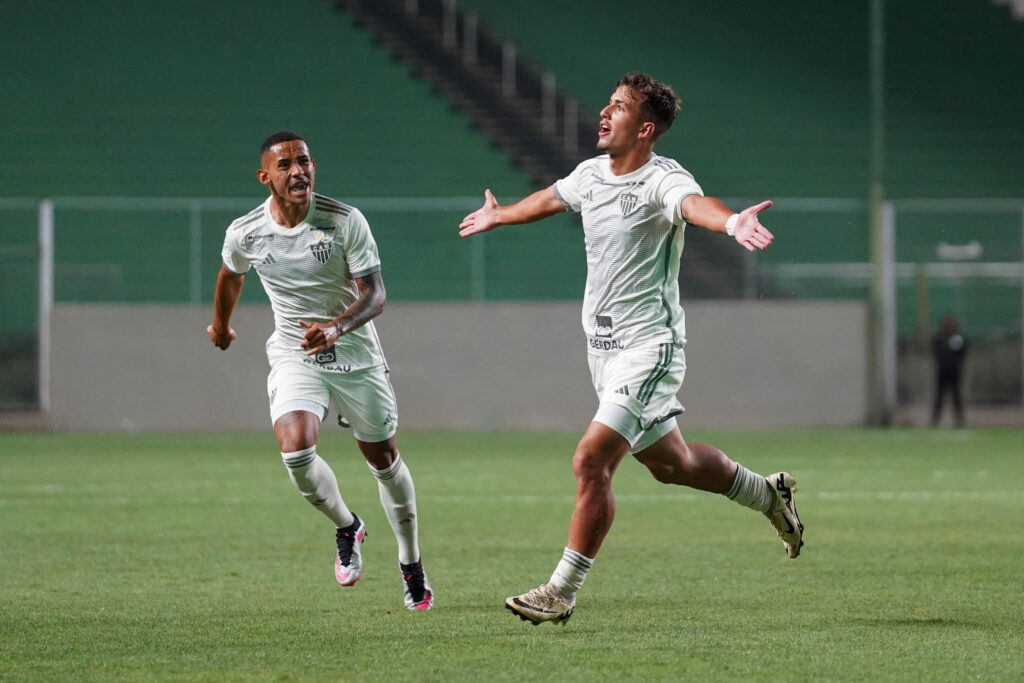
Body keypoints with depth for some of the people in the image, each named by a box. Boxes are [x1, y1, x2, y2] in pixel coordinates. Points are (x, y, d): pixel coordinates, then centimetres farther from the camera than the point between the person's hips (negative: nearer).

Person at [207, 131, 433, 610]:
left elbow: (375, 294, -16)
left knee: (383, 459, 10)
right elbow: (231, 274, 16)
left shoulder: (345, 221, -16)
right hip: (294, 355, 0)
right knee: (295, 449, -24)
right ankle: (346, 528, 6)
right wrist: (220, 324, 32)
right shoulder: (245, 234, -8)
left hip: (355, 353, 0)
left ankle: (411, 566, 31)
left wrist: (337, 327, -35)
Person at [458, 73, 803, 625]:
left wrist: (732, 223, -63)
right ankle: (766, 494, 43)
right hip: (604, 348, 8)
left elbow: (694, 204, -40)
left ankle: (562, 591, -6)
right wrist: (499, 216, 49)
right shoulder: (590, 174, 7)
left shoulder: (662, 180, -17)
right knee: (669, 463, 20)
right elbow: (551, 198, 30)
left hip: (649, 347, -8)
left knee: (591, 462, -15)